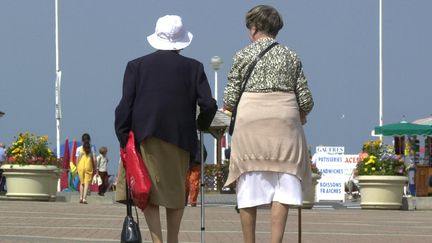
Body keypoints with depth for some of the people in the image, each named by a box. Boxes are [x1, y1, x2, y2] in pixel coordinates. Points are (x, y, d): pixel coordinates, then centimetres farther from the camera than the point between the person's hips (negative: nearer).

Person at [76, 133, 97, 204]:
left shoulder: (79, 149, 0)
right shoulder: (91, 149, 0)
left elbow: (77, 159, 0)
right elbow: (94, 159, -1)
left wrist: (77, 167, 11)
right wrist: (95, 168, 7)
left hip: (81, 166, 1)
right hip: (89, 166, -1)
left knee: (82, 182, 16)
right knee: (87, 183, 1)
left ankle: (81, 197, 9)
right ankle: (84, 198, -8)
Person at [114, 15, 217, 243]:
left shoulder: (136, 66, 2)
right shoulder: (193, 67, 3)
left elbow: (125, 107, -3)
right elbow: (209, 105, -4)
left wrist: (123, 141, 0)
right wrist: (201, 126, 15)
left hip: (146, 137, -1)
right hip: (181, 139, 1)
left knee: (149, 192, 2)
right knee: (177, 192, 18)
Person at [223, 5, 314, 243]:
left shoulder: (243, 55, 3)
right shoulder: (291, 57, 9)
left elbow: (230, 97, 2)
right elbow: (305, 99, 8)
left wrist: (228, 109, 23)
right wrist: (301, 117, 28)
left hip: (251, 119, -1)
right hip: (285, 120, 1)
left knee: (249, 188, 4)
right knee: (283, 186, 0)